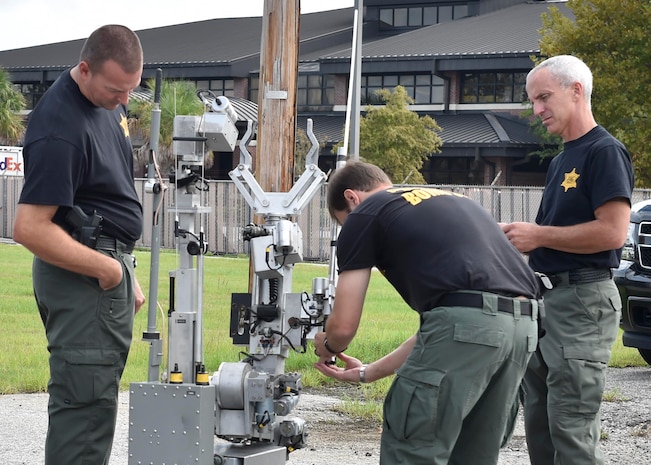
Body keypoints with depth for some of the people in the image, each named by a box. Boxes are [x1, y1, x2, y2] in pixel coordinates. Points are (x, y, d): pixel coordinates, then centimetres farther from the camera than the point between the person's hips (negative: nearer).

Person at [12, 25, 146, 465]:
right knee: (88, 400, -10)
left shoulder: (110, 101, 8)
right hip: (83, 276, -10)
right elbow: (29, 228, -25)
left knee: (93, 397, 13)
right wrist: (107, 269, -18)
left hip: (111, 267, 10)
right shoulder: (61, 128, -22)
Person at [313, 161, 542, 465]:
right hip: (525, 325, 8)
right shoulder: (449, 203, 34)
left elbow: (343, 326, 10)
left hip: (467, 320, -8)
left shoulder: (364, 215, 13)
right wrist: (369, 372, 44)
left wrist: (327, 346, 34)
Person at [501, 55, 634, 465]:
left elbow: (613, 231, -20)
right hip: (547, 296, 10)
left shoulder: (605, 152, -10)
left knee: (572, 430, -11)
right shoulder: (562, 160, 19)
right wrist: (513, 233, 8)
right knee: (539, 427, 12)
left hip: (584, 298, -10)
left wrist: (540, 235, -14)